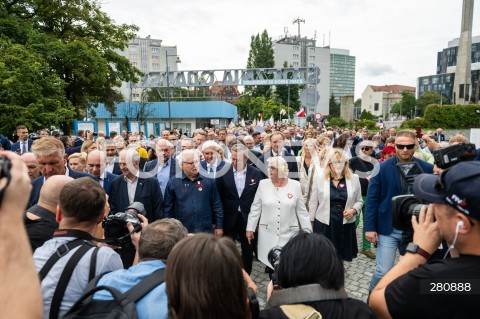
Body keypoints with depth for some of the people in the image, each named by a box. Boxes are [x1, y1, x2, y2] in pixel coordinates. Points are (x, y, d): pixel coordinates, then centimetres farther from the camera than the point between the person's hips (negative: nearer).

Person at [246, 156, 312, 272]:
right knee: (270, 263, 6)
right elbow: (255, 208, 3)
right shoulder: (263, 184, -2)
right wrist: (250, 228, 3)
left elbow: (301, 211, 2)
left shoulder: (295, 185, -3)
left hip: (289, 234, 0)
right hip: (268, 234, 1)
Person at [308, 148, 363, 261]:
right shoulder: (319, 177, -2)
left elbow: (359, 201, 12)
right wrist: (310, 221, 4)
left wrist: (353, 210, -8)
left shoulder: (354, 178, 2)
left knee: (341, 257, 11)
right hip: (323, 224, -1)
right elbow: (313, 202, 3)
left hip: (345, 225, 2)